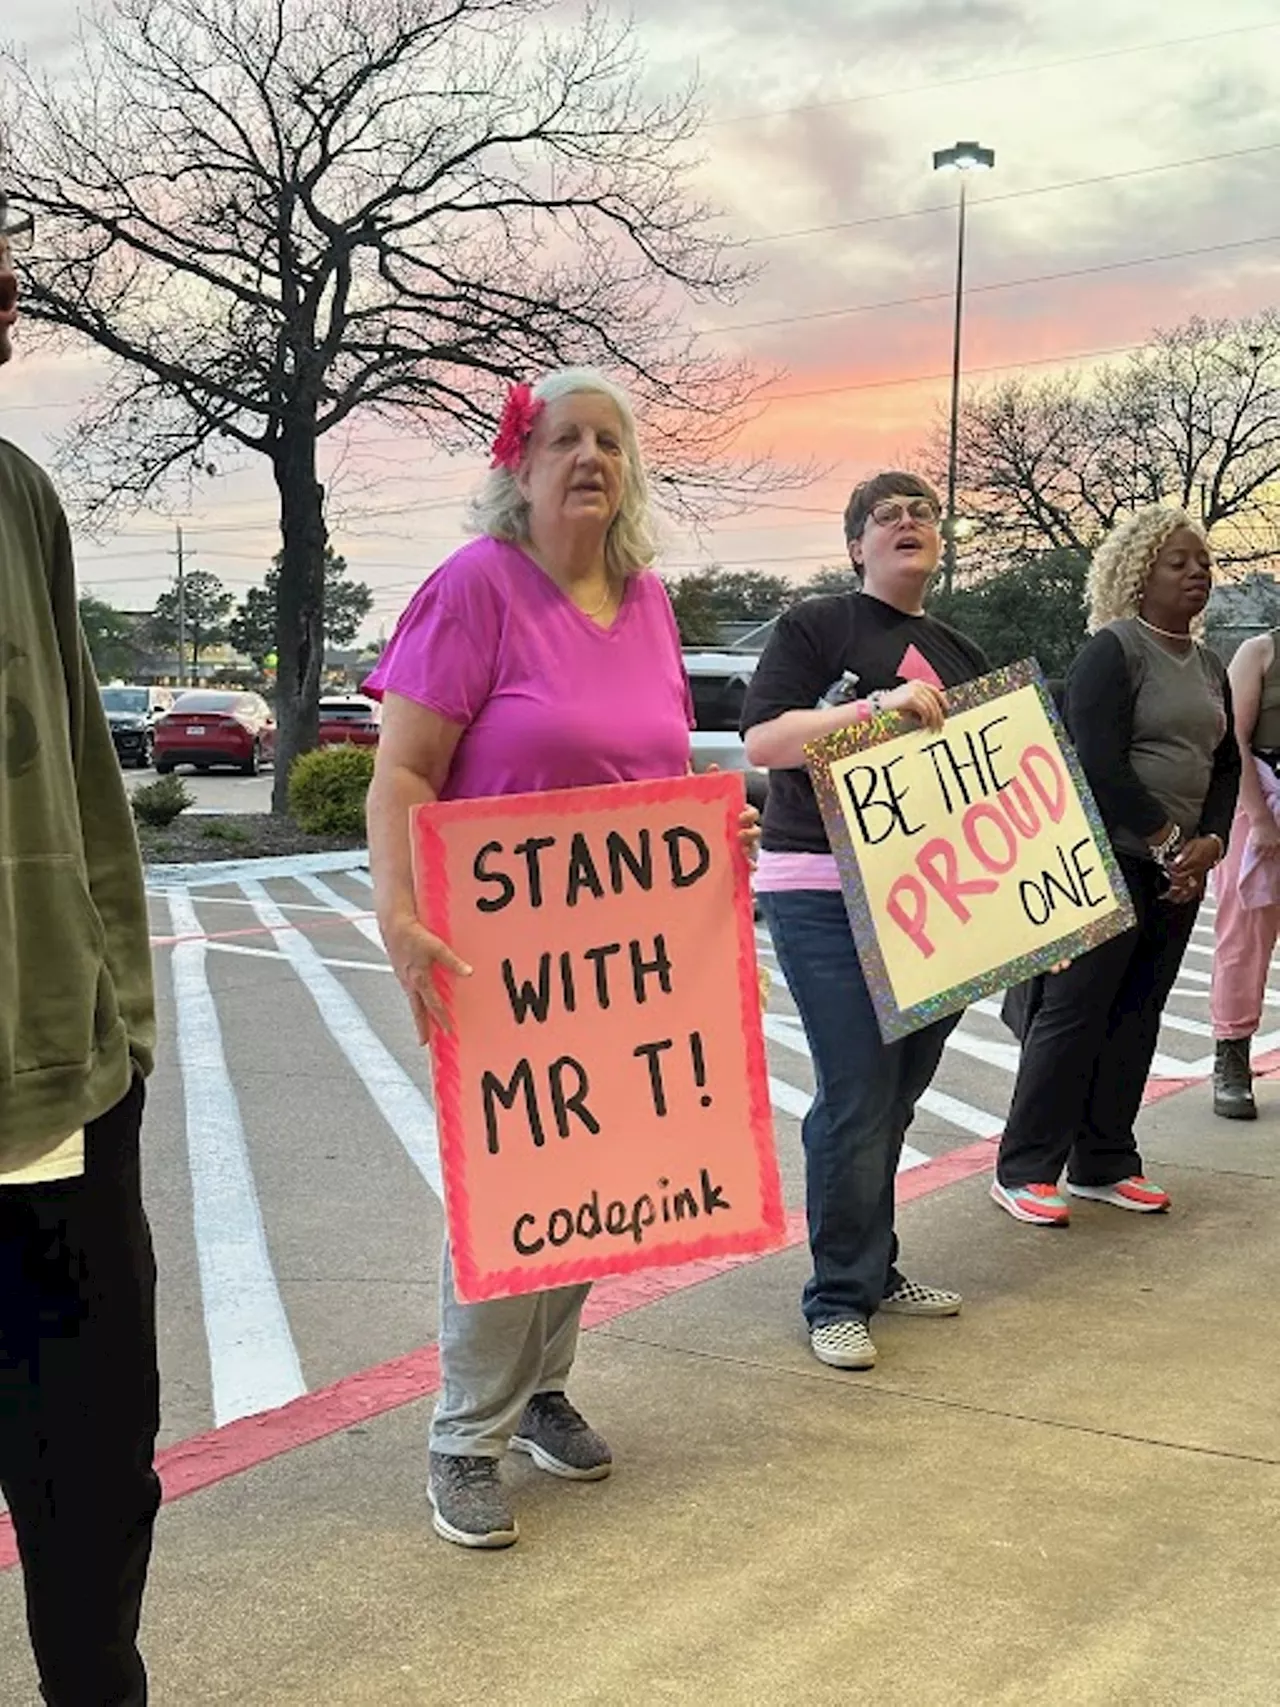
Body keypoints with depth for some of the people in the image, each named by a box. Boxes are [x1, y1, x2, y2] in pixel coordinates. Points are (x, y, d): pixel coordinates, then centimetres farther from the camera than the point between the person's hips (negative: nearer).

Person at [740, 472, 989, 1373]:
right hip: (825, 893, -6)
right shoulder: (816, 626, -1)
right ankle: (840, 1298, 4)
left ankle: (876, 1270, 25)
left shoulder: (960, 652, 17)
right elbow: (765, 741, -13)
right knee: (858, 1098, -8)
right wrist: (883, 706, -23)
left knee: (898, 1090, 12)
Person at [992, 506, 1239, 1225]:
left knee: (1137, 1015, 10)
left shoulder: (1210, 666, 16)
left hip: (1179, 870, 8)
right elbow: (1100, 762, -18)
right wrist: (1166, 842, -14)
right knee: (1074, 1012, -5)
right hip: (1111, 861, -8)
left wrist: (1209, 842, -1)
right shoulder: (1113, 651, -10)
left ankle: (1105, 1163, 19)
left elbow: (1227, 766, 17)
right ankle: (1024, 1170, 2)